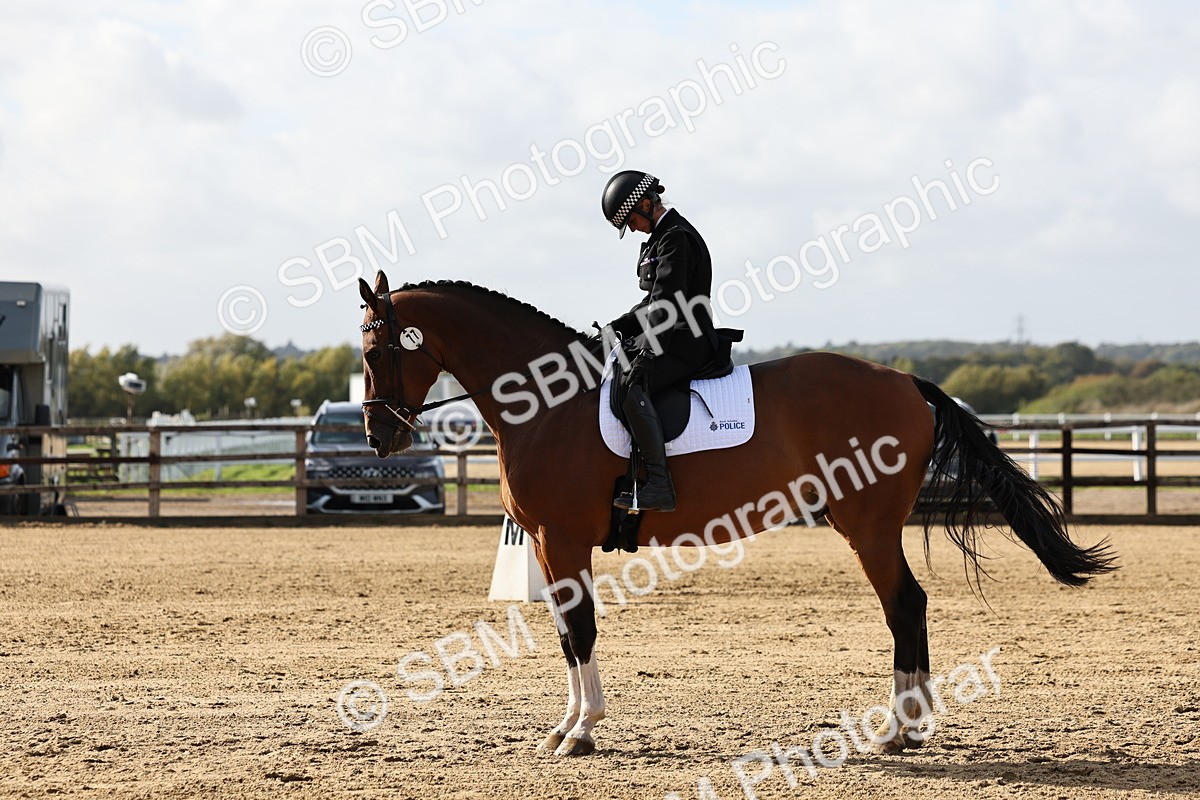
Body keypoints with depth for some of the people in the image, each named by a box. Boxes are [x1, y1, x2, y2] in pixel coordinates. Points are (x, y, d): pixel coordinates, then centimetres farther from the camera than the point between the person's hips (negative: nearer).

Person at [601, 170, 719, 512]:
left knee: (631, 387, -33)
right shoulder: (661, 237, 20)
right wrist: (614, 329, 14)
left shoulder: (677, 238, -13)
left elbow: (666, 304, -21)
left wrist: (648, 352, -24)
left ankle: (659, 485, -39)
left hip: (684, 343, -11)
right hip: (665, 339, 11)